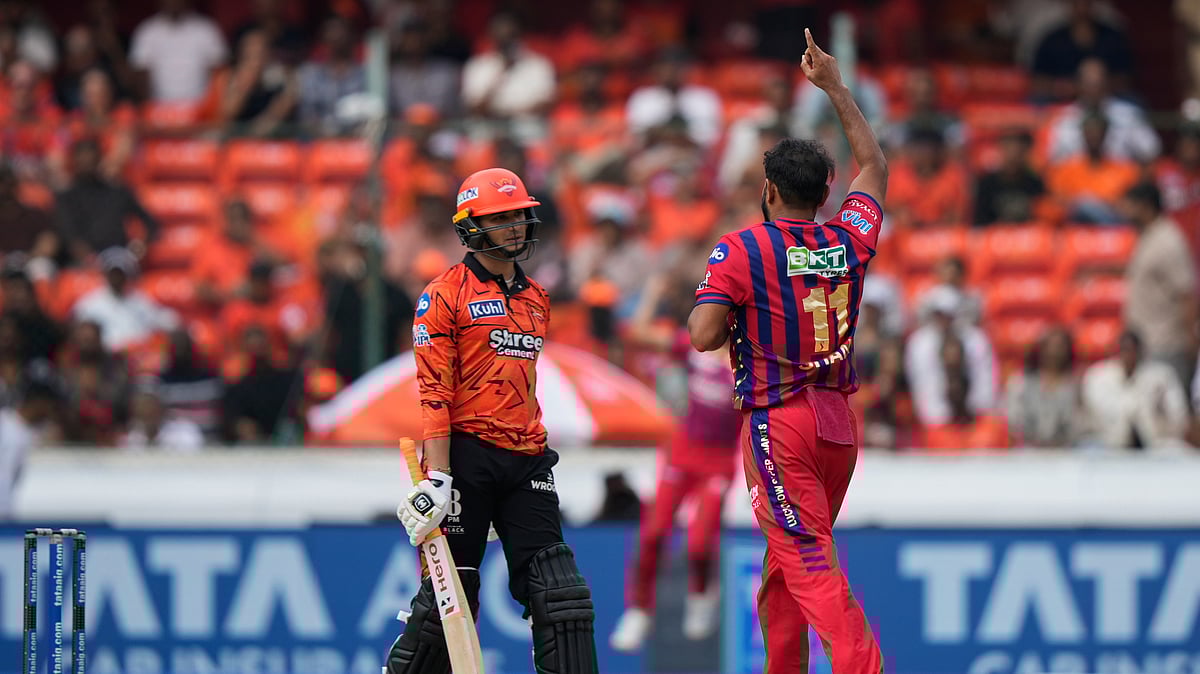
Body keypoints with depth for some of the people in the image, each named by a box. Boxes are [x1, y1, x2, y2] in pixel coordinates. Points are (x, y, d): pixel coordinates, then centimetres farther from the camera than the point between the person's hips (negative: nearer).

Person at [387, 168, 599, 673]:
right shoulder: (444, 295, -4)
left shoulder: (535, 299, 18)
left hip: (526, 460, 6)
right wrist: (437, 477, -18)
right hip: (467, 455, -6)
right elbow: (434, 393, -11)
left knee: (561, 595, -3)